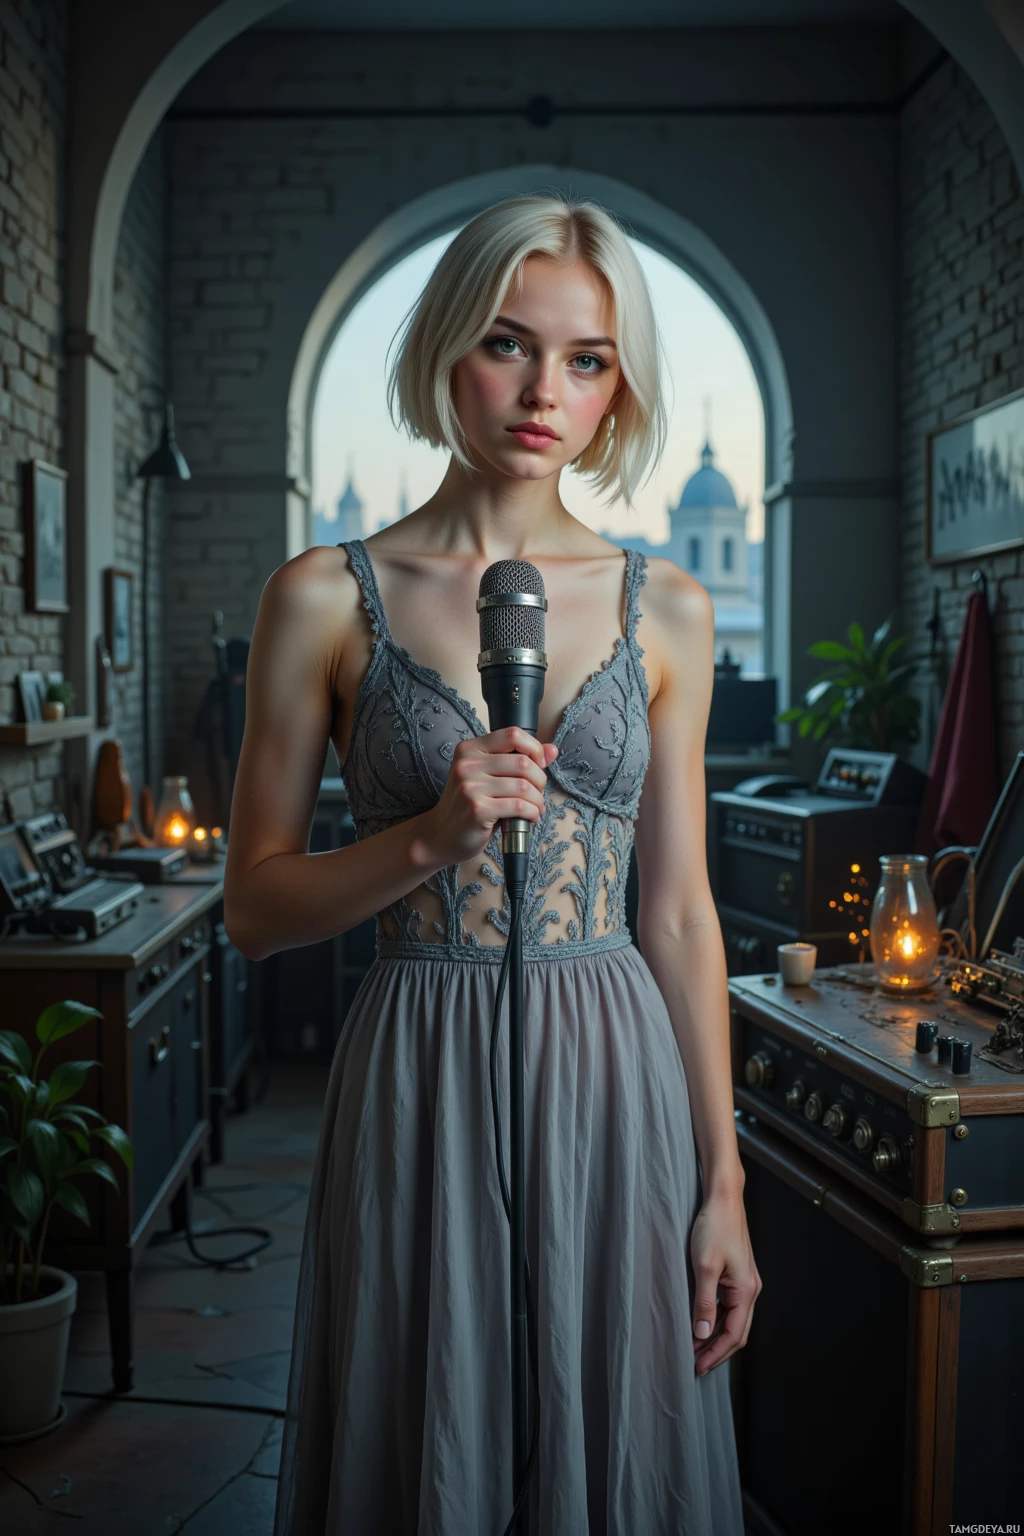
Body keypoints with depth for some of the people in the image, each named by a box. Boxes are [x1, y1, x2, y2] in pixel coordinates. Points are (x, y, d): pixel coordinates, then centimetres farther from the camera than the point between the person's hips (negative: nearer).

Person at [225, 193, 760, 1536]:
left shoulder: (665, 610, 3)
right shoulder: (327, 598, -3)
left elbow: (679, 912, 4)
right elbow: (256, 907, 0)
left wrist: (723, 1184, 3)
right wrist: (428, 837, -18)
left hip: (613, 1074, 2)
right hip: (421, 1083, -1)